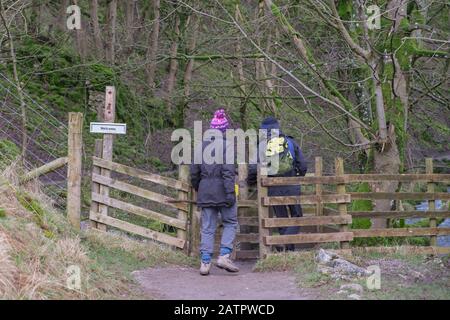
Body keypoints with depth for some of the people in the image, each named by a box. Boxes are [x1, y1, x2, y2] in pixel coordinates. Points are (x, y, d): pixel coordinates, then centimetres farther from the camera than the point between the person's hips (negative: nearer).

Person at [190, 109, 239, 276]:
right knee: (230, 223, 10)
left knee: (207, 227, 8)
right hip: (222, 191, -4)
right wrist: (230, 192, -16)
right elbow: (228, 171, -16)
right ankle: (224, 255, -3)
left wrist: (198, 189, 24)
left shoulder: (201, 146, 7)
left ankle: (205, 262, 4)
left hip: (205, 192, 4)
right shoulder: (227, 145, -7)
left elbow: (194, 172, 10)